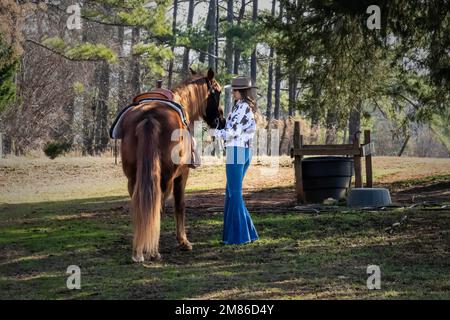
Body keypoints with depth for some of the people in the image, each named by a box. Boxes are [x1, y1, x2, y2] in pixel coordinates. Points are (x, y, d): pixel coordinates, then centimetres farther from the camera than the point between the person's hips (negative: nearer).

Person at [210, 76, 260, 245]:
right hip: (246, 151, 10)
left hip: (236, 152, -10)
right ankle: (247, 231, 18)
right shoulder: (250, 108, 16)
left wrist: (216, 133, -4)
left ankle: (239, 235, 0)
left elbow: (233, 132, -18)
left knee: (235, 193, -3)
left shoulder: (241, 107, -13)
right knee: (231, 192, 16)